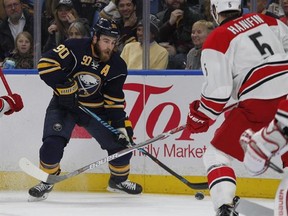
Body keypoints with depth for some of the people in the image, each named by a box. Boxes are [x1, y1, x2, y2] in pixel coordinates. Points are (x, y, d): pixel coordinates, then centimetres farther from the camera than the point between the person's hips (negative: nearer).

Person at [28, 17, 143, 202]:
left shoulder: (117, 67, -9)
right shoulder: (75, 48, -21)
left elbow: (115, 101, -5)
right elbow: (46, 64, -23)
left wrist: (121, 123, -14)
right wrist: (65, 87, -26)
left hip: (96, 108, 3)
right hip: (65, 104, -3)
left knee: (122, 142, -1)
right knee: (53, 143, -22)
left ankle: (119, 180, 24)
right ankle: (47, 182, 1)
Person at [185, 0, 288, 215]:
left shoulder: (216, 40, -1)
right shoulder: (267, 21, 14)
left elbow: (218, 90, -6)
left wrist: (200, 118, 7)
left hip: (258, 105, -5)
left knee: (217, 154, 5)